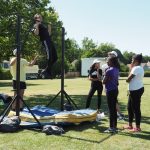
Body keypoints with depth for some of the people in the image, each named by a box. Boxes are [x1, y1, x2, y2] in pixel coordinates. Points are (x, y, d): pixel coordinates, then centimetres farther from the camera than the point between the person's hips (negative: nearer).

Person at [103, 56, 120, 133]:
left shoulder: (109, 70, -16)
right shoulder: (116, 69, 9)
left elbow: (104, 82, -11)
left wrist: (104, 76, 2)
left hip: (110, 91, -8)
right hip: (115, 90, 8)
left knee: (111, 109, -3)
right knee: (114, 108, 14)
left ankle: (111, 127, 2)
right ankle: (115, 126, 22)